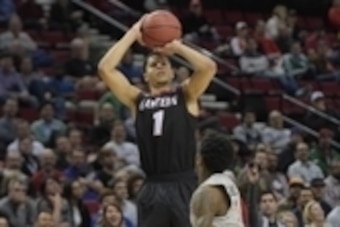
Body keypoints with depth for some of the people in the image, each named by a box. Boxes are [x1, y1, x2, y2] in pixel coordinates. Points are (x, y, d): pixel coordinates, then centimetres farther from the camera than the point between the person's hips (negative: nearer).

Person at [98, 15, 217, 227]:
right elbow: (105, 68, 3)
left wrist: (176, 46, -1)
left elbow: (208, 67, -9)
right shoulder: (137, 100, 13)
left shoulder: (185, 95, 8)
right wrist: (133, 34, 4)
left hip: (183, 187, -2)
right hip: (153, 189, 2)